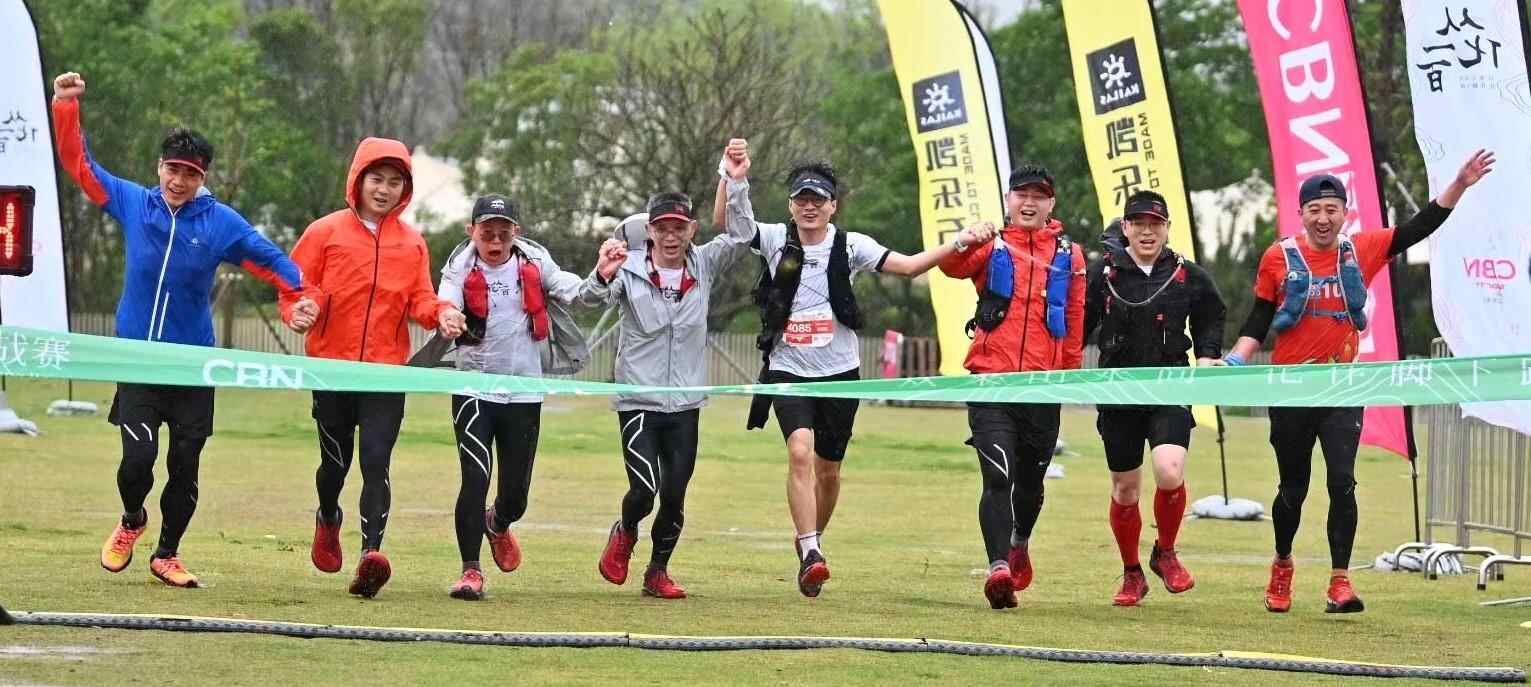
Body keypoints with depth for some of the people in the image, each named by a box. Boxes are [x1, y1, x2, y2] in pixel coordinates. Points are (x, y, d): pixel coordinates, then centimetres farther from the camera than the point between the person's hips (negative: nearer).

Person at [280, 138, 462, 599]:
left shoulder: (412, 243, 8)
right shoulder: (326, 232, 1)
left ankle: (372, 552, -24)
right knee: (336, 460, 10)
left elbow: (420, 300, 7)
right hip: (331, 366, 0)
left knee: (375, 461, -14)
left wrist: (440, 313, -14)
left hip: (387, 371, 0)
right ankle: (327, 519, 42)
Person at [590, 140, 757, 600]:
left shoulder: (704, 266, 2)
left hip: (685, 403, 3)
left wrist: (737, 183, -22)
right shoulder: (629, 269, -7)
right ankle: (625, 534, 20)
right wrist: (603, 275, -47)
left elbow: (741, 238, -9)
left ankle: (658, 571, 23)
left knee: (675, 497, 4)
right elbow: (592, 297, -23)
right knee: (645, 488, -13)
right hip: (637, 400, -3)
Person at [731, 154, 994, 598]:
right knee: (800, 451, -23)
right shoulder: (775, 240, -1)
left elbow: (908, 265, -4)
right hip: (788, 370, -2)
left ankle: (810, 543, 35)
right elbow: (728, 222, -13)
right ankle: (809, 554, -24)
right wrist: (734, 178, -31)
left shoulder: (849, 246, 0)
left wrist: (958, 244, -17)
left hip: (839, 373, 2)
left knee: (828, 469, 10)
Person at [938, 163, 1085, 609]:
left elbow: (1075, 320, 14)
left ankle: (1019, 543, 43)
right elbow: (953, 267, -13)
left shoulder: (1069, 255, 10)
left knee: (1031, 480, 16)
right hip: (991, 380, -2)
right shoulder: (993, 247, 5)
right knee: (998, 476, -15)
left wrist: (1071, 372, 9)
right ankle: (999, 565, -22)